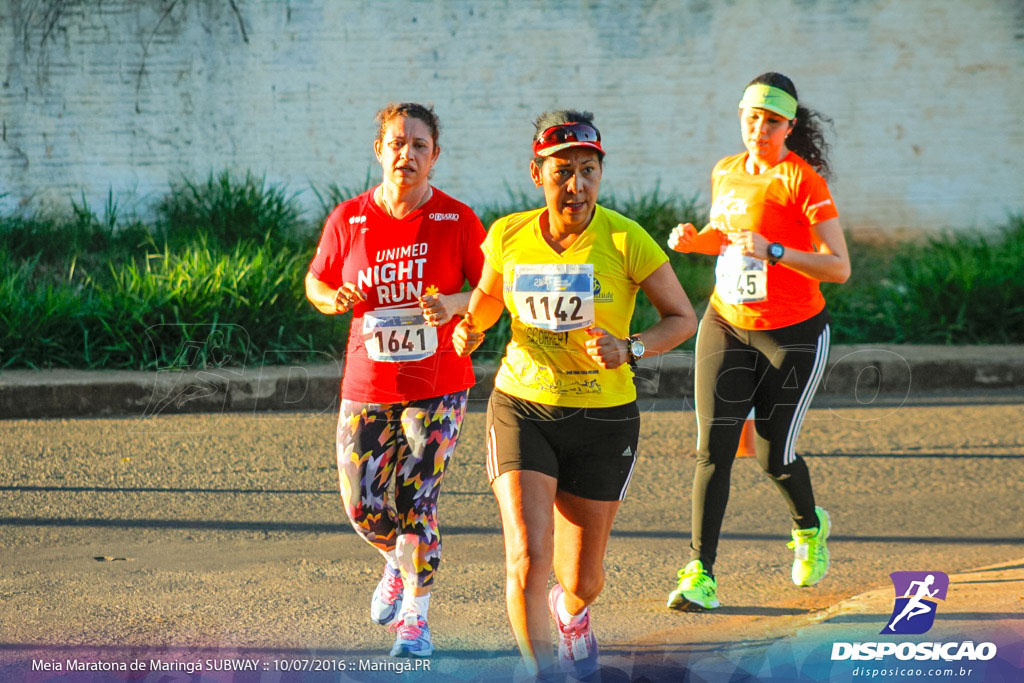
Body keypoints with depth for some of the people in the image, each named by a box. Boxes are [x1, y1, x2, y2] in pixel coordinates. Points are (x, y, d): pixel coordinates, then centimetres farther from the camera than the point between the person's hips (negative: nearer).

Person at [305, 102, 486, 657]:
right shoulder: (348, 220, -2)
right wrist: (335, 299, -12)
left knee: (415, 502, -7)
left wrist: (454, 306, -21)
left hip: (437, 385, -2)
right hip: (367, 385, 2)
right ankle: (400, 563, 36)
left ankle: (414, 618, 10)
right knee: (362, 506, 1)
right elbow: (315, 282, 10)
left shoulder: (457, 220, -6)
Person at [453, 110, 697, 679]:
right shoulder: (509, 236, -4)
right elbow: (488, 295, 16)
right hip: (522, 408, 1)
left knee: (581, 579, 12)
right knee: (526, 560, -19)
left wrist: (630, 348, -22)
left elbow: (683, 318, -4)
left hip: (604, 419, -1)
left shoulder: (625, 241, -12)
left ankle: (571, 610, 50)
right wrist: (471, 328, -7)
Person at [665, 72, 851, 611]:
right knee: (712, 449, -7)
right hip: (726, 325, 5)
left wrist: (774, 250, -32)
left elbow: (839, 267, -20)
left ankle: (810, 527, 36)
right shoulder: (726, 172, 6)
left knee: (775, 459, 3)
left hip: (794, 334, -5)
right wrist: (696, 239, 2)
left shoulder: (802, 180, -14)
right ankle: (700, 574, -8)